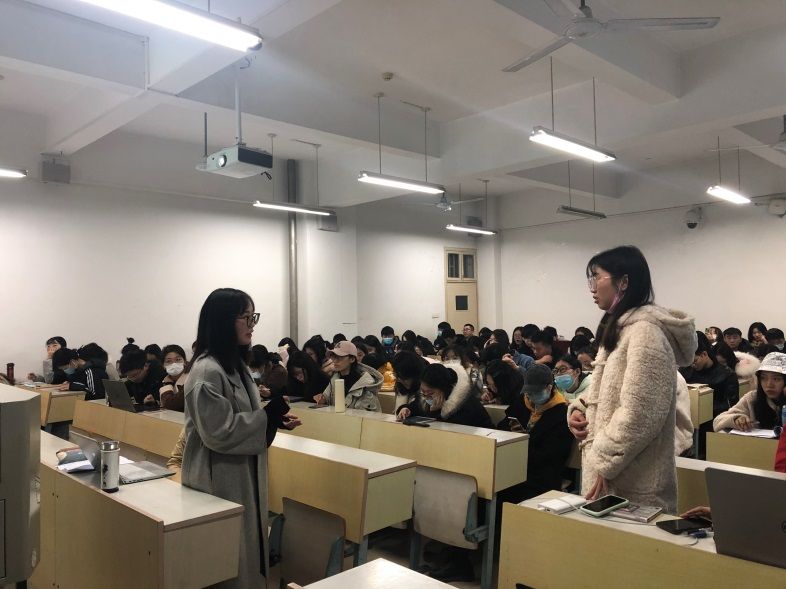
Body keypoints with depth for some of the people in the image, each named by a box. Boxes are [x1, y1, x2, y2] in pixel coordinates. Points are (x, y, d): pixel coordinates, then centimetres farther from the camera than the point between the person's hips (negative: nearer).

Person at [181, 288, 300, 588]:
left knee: (248, 555, 19)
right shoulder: (207, 371, -21)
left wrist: (275, 419, 1)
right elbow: (219, 433, -24)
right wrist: (269, 416, -22)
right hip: (221, 482, -9)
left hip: (244, 478, 9)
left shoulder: (236, 365, 9)